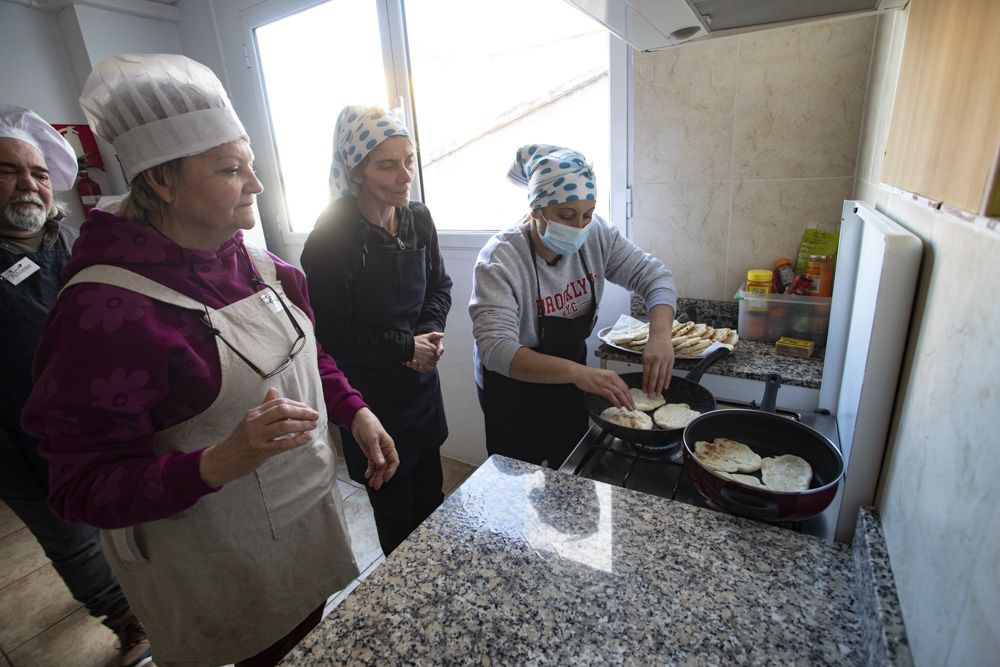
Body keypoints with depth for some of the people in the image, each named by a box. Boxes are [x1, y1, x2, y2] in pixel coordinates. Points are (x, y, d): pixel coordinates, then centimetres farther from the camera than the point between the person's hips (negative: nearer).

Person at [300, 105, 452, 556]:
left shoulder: (418, 218, -3)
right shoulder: (331, 238, -21)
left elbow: (439, 286, 8)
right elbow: (332, 333, -17)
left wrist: (430, 332, -10)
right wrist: (406, 347, -15)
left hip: (421, 381, 6)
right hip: (369, 392, -5)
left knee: (430, 493, 22)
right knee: (393, 506, 14)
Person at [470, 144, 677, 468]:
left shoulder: (595, 235, -13)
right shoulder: (499, 259, -29)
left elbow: (654, 275, -10)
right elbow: (496, 349, -37)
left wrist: (660, 335, -30)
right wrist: (577, 372, -50)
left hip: (571, 380, 5)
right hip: (514, 389, -5)